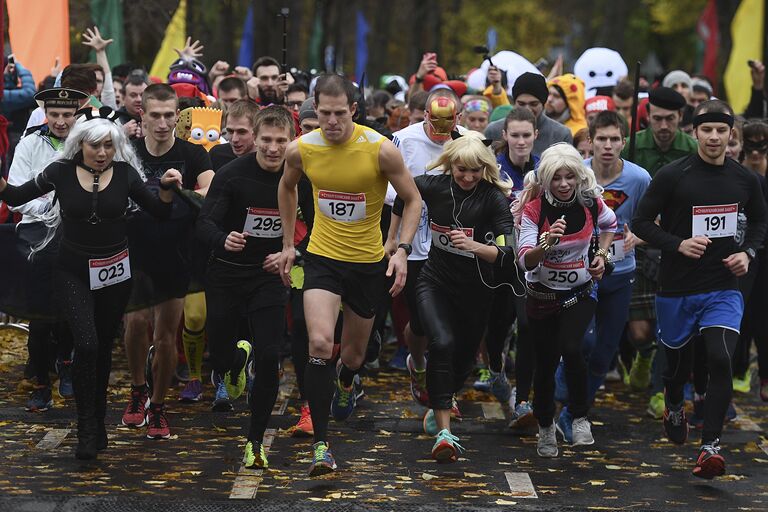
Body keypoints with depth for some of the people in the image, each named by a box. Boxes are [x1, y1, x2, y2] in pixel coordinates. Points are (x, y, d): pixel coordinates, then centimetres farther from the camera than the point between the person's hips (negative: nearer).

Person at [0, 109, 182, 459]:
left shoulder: (124, 173, -5)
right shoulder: (62, 172, -7)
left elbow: (159, 212, 0)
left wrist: (168, 189, -19)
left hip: (115, 272, 2)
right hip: (74, 272, -2)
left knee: (103, 347, 11)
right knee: (86, 345, -17)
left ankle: (98, 421, 27)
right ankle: (87, 429, -7)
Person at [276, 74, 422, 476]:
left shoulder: (381, 150, -17)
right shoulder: (301, 149, -10)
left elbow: (412, 199, -4)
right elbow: (287, 187, 14)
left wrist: (402, 249, -17)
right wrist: (288, 243, 14)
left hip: (368, 262, 0)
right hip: (321, 257, 0)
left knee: (354, 351, 15)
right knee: (320, 344, -21)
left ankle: (345, 384, 54)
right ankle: (320, 443, -15)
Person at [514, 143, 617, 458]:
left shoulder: (591, 203, -8)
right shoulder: (534, 209, -17)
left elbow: (609, 223, 17)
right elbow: (525, 260, -25)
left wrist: (602, 254, 3)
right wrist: (547, 243, -43)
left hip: (581, 292, 0)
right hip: (542, 294, 0)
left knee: (570, 348, -25)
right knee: (546, 362, 7)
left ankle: (580, 417, -5)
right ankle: (545, 426, 31)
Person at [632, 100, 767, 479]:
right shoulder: (672, 176, -9)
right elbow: (641, 222, -6)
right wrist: (678, 244, -19)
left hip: (723, 288, 1)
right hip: (676, 288, -1)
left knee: (720, 360, -18)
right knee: (679, 362, 15)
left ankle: (710, 445, -12)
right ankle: (674, 406, 50)